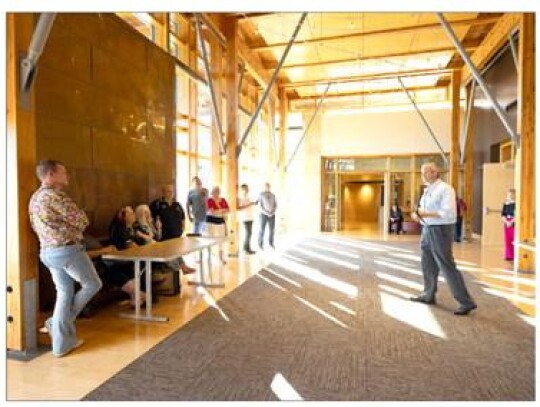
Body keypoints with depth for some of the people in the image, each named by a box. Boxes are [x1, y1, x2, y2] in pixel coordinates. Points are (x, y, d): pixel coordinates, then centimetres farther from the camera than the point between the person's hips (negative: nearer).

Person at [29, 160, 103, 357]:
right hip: (68, 250, -9)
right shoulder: (56, 195, -17)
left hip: (47, 252, 9)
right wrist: (78, 214, 6)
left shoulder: (34, 198, 13)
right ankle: (55, 323, 14)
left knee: (64, 293, 15)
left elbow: (35, 226, 21)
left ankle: (62, 343, 18)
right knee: (93, 284, 9)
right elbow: (81, 221, -17)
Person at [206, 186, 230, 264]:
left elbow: (228, 210, 2)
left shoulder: (223, 200, 7)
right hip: (211, 221, -4)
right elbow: (212, 211, -19)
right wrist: (222, 210, -7)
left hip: (221, 221, 5)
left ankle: (221, 258, 15)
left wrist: (218, 211, -12)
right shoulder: (210, 200, -8)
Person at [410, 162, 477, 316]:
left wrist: (426, 214, -21)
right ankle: (428, 295, 34)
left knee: (447, 267, -5)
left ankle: (466, 302, 5)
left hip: (439, 231, -9)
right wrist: (417, 215, 1)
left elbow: (448, 214, -23)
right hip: (427, 230, 9)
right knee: (428, 265, 18)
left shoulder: (445, 189, -14)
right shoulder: (427, 190, 12)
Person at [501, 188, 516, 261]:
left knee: (514, 240, -5)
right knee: (507, 240, 8)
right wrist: (506, 222, -9)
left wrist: (511, 222, -19)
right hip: (507, 224, 5)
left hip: (514, 224, -5)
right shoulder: (505, 204, 9)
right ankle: (508, 256, 15)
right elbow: (502, 215, 6)